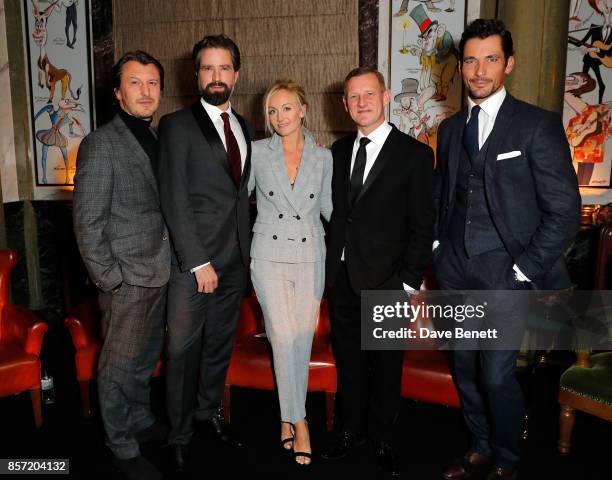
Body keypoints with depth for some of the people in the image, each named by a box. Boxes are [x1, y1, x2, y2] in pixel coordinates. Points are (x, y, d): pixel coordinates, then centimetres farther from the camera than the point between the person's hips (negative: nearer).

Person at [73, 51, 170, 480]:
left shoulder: (156, 141, 11)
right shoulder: (100, 144, -11)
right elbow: (87, 224, -12)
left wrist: (170, 265, 10)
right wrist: (109, 280, -13)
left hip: (159, 276, 7)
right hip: (126, 280, -7)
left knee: (146, 360, 20)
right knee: (120, 367, 8)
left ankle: (141, 423, 39)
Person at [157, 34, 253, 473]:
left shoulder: (244, 128, 13)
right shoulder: (177, 125, -5)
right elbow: (174, 200, -11)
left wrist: (246, 250, 7)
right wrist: (199, 262, -15)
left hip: (236, 259, 5)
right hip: (193, 260, -5)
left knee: (220, 342, 16)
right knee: (184, 348, 4)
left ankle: (210, 411, 36)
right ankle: (180, 434, 22)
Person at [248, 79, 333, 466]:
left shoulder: (323, 157, 5)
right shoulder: (257, 152, 2)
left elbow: (328, 208, 12)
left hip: (309, 258, 2)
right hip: (270, 256, -1)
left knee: (303, 340, 4)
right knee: (285, 338, -8)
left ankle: (288, 415, 23)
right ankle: (299, 420, 10)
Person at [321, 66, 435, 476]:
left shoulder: (415, 154, -6)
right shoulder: (339, 150, 9)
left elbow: (423, 225, -7)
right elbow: (335, 212, 12)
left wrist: (410, 282, -10)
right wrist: (330, 266, 6)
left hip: (386, 284, -4)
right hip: (342, 280, 5)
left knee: (386, 366, 11)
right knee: (348, 362, 17)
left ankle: (382, 439, 32)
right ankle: (352, 431, 37)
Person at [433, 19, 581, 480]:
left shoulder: (538, 125, -6)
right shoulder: (450, 128, 10)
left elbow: (564, 209, -9)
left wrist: (525, 269, -12)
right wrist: (439, 248, 10)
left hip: (505, 273, -5)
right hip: (455, 271, 5)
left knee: (497, 375, -4)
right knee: (466, 368, 13)